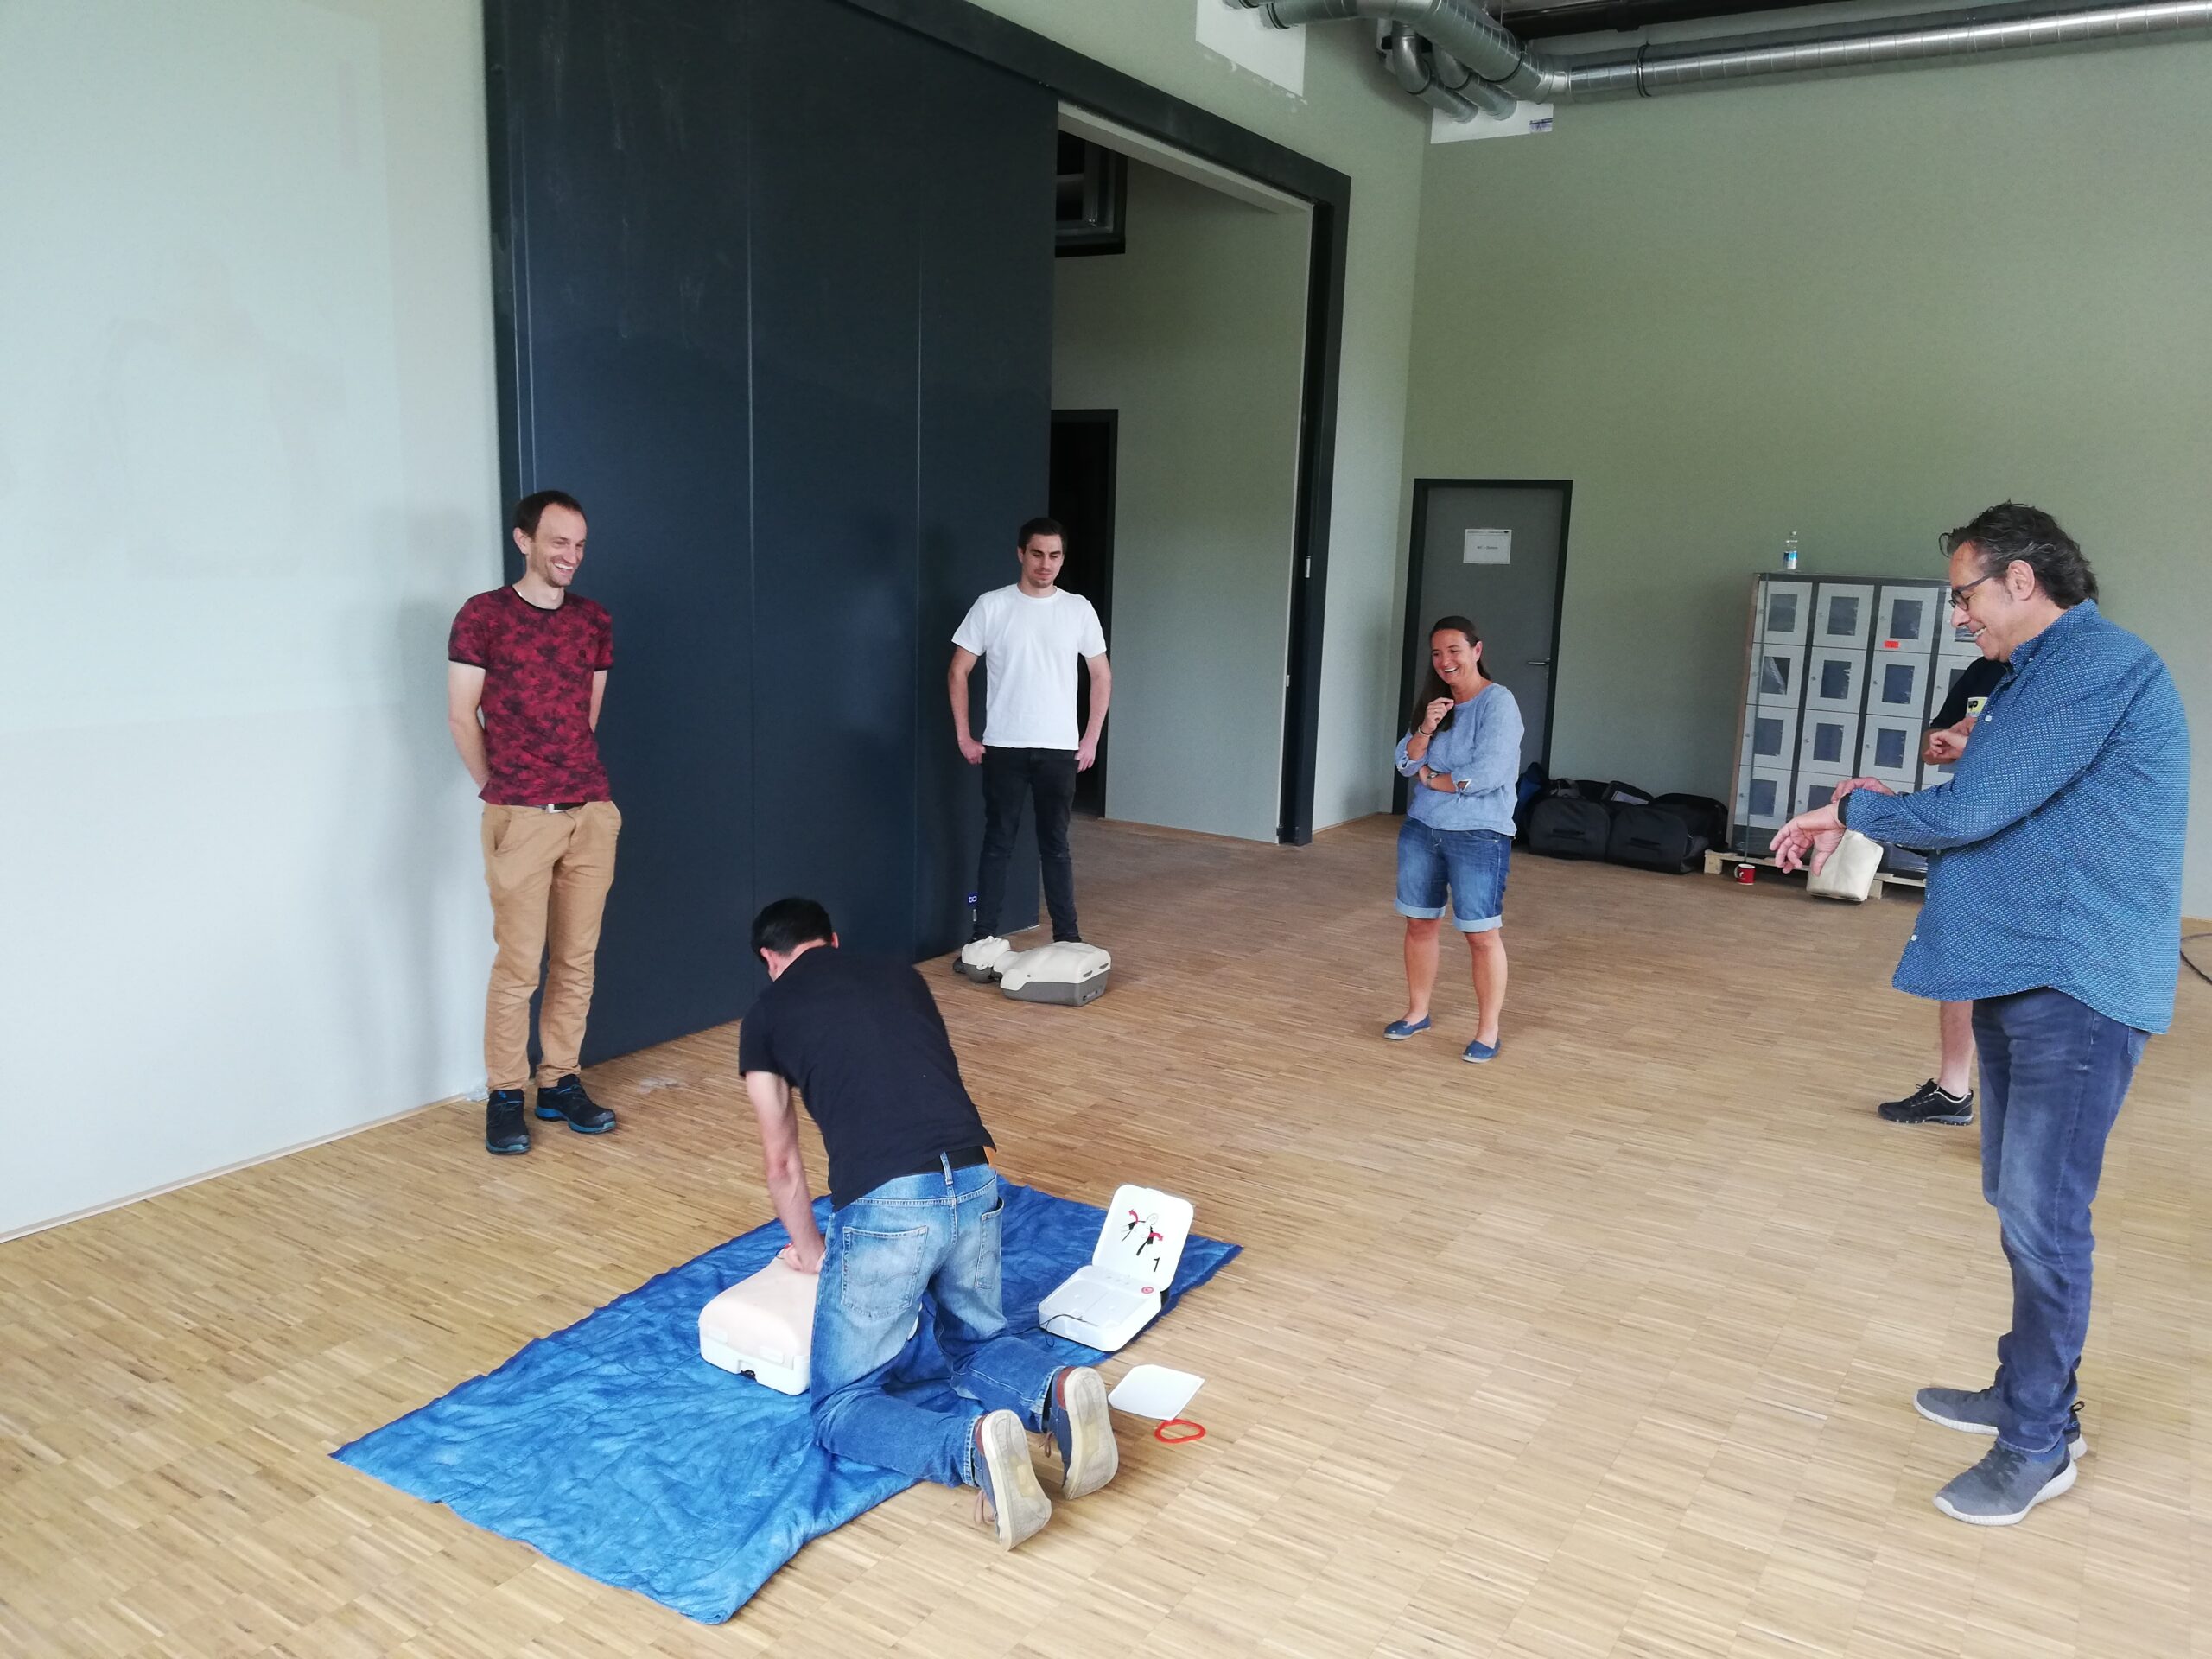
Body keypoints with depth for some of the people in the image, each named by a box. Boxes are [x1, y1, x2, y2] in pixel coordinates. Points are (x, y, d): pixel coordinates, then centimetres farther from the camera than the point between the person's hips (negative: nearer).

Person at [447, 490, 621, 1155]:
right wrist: (496, 789, 7)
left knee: (577, 960, 7)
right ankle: (505, 1096, 10)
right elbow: (462, 716, 2)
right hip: (520, 818, -4)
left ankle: (561, 1082, 19)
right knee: (518, 964, -3)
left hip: (592, 812, 4)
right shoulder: (482, 616, -2)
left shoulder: (594, 621, 10)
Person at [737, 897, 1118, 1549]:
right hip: (976, 1188, 5)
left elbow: (783, 1160, 20)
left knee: (841, 1406, 11)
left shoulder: (764, 1017, 14)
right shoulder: (903, 976, 25)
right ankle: (1058, 1391, -3)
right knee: (978, 1344, 30)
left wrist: (813, 1251, 35)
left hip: (885, 1207, -5)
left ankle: (974, 1446, -17)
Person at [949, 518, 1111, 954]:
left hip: (1060, 749, 1)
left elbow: (1102, 676, 10)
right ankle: (985, 936, 13)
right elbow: (958, 673, 1)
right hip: (1003, 748, -1)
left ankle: (1067, 938, 16)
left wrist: (1091, 738, 4)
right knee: (997, 843, 5)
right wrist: (964, 737, -3)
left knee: (1055, 845, 9)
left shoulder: (1079, 609, 2)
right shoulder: (991, 606, -3)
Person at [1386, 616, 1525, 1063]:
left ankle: (1488, 1032, 10)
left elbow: (1488, 773, -22)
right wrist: (1425, 729, -14)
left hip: (1479, 836, -6)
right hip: (1421, 830, 6)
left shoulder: (1497, 702, -12)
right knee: (1420, 924, 13)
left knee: (1481, 934, -1)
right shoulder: (1431, 700, 9)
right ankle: (1417, 1013, 28)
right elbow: (1406, 763, 4)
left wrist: (1431, 777, -8)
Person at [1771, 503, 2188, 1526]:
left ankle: (2039, 1444, 10)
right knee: (2018, 1203, 18)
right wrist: (1879, 809, 8)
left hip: (2076, 990, -10)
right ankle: (2027, 1392, 32)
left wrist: (1853, 809, -4)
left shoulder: (2097, 664, -16)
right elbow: (1993, 818, 20)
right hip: (2020, 976, 10)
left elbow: (1971, 810, -21)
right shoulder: (2048, 672, 16)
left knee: (2041, 1218, -3)